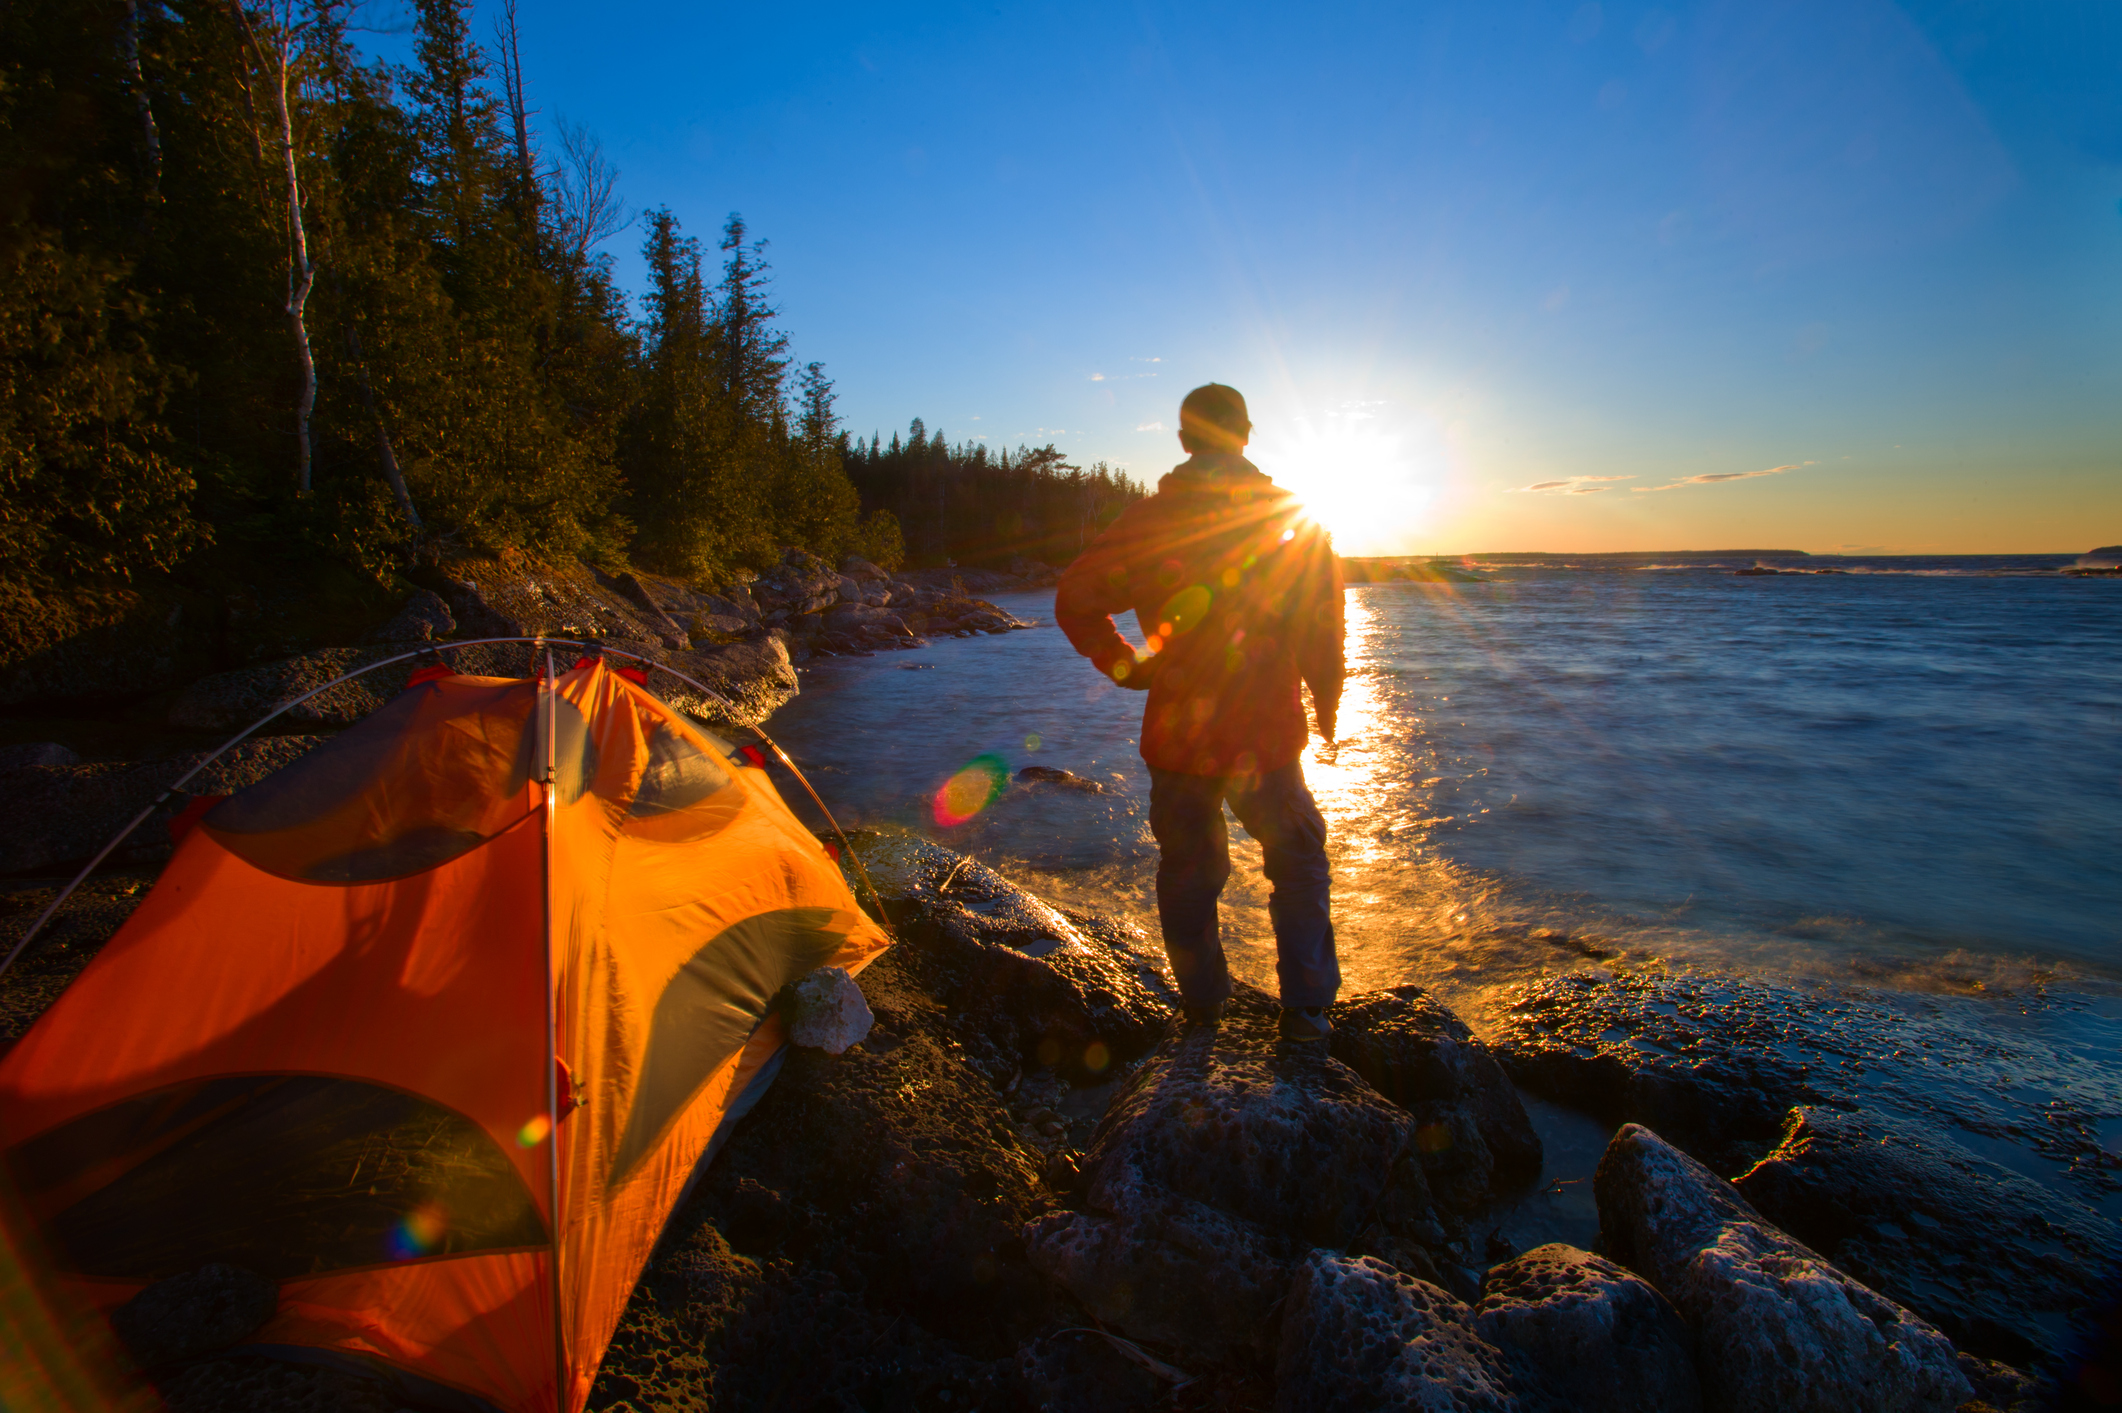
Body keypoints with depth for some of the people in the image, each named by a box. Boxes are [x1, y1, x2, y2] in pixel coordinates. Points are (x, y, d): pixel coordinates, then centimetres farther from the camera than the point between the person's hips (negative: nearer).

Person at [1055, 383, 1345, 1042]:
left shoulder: (1149, 519, -2)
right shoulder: (1295, 518, -2)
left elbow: (1075, 599, -4)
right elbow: (1324, 631, -3)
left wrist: (1123, 664, 5)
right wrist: (1326, 708, 9)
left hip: (1178, 734, 1)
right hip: (1268, 735, 0)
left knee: (1187, 869, 17)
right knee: (1298, 864, 18)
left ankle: (1203, 1002, 29)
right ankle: (1306, 1007, 15)